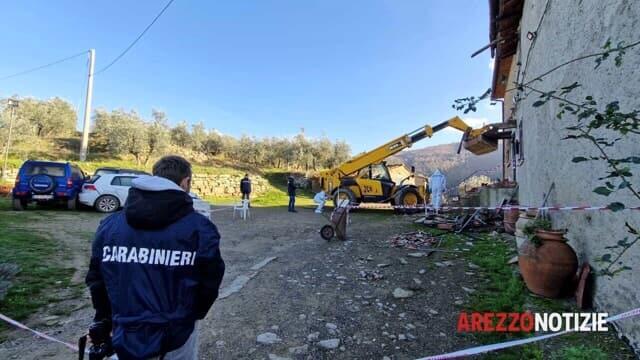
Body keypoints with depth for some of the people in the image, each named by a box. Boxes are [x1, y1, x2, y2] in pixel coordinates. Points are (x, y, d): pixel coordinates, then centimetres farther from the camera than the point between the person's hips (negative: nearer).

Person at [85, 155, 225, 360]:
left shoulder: (110, 224, -4)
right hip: (176, 340, -2)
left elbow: (96, 279, 6)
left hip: (126, 339, 3)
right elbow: (209, 282, -9)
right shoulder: (199, 228, -16)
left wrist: (103, 321, 23)